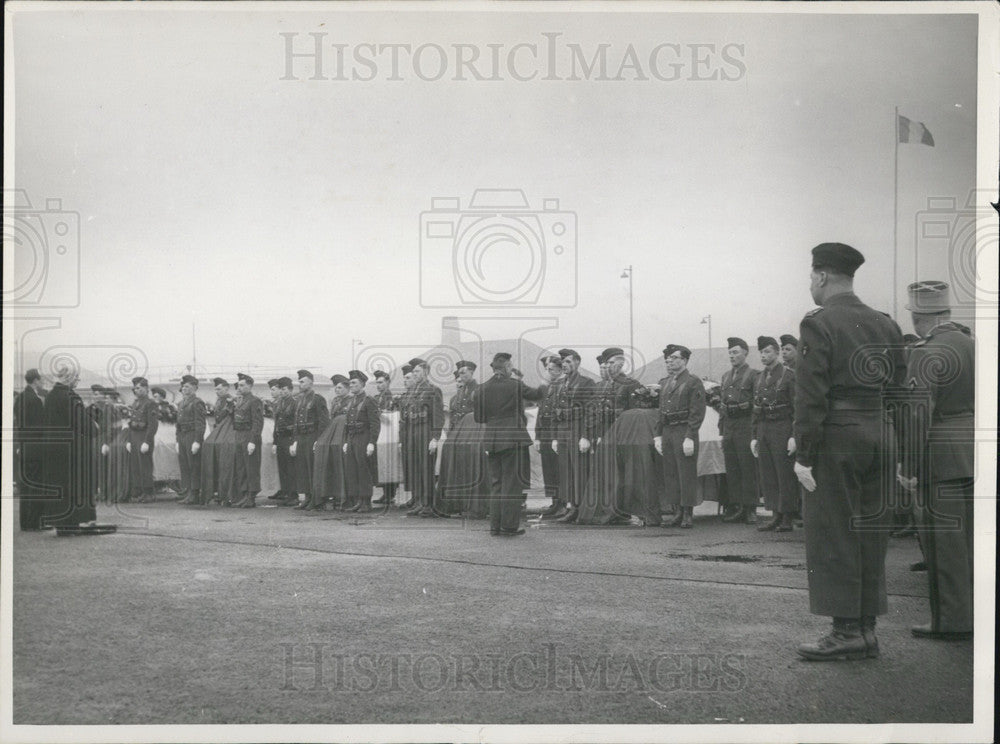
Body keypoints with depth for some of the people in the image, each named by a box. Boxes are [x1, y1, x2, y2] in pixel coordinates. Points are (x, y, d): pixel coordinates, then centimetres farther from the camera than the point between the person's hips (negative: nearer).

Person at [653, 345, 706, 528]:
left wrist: (689, 438, -17)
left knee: (687, 474, -4)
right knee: (670, 474, 7)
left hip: (684, 432, -7)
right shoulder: (664, 383, 17)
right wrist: (658, 435, 12)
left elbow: (697, 413, -11)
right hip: (667, 433, 7)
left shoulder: (693, 383, -6)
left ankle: (688, 514, 1)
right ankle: (679, 512, 14)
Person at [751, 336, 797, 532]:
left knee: (786, 475, -4)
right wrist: (754, 436, 13)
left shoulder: (789, 375, -5)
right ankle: (776, 516, 13)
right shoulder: (760, 378, 15)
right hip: (763, 431, 7)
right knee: (768, 476, 7)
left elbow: (798, 408, -10)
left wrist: (794, 436, -16)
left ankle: (787, 519, 1)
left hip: (782, 429, -7)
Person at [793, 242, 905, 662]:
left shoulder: (819, 324, -9)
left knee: (833, 534, -1)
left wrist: (804, 455, -13)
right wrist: (895, 452, 20)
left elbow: (810, 395, -14)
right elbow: (899, 388, 14)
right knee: (871, 533, 11)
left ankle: (847, 631, -1)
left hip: (837, 438, -7)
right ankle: (866, 628, 16)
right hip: (881, 435, 7)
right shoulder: (886, 325, 12)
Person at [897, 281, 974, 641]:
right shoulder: (972, 344, 11)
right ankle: (969, 614, 23)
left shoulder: (927, 352, -14)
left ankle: (951, 621, 4)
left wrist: (909, 468, -15)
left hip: (940, 458, -8)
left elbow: (918, 414, -18)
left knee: (943, 540, -1)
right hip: (972, 454, 8)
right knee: (969, 537, 14)